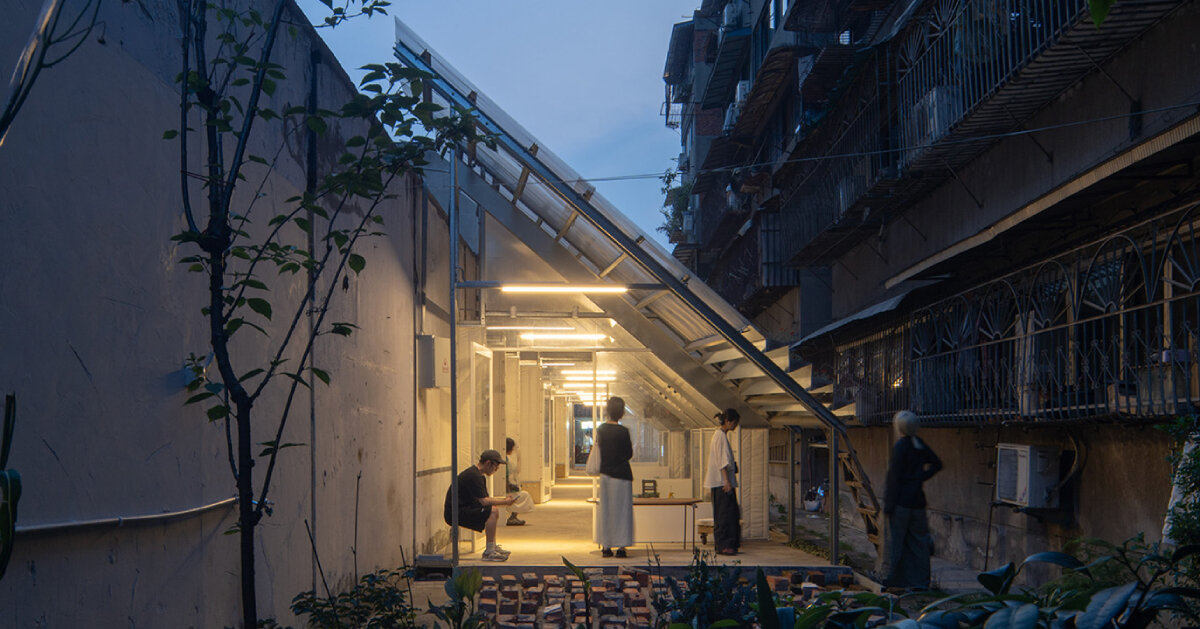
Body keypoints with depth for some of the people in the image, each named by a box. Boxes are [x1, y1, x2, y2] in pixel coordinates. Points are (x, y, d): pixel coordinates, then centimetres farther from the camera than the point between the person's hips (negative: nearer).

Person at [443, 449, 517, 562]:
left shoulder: (479, 475, 16)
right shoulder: (473, 476, -19)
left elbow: (486, 498, 18)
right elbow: (484, 501, -24)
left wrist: (503, 499, 5)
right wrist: (505, 502, -14)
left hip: (463, 509, 11)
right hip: (455, 513, -11)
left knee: (494, 510, 19)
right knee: (492, 512, -22)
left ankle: (493, 547, 19)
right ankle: (489, 552, -19)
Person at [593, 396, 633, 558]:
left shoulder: (601, 429, 0)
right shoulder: (623, 431, -14)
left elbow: (598, 447, 9)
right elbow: (629, 454, -6)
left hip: (605, 473, 5)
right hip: (621, 475, -5)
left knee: (605, 510, 11)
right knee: (621, 510, 2)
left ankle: (606, 546, 13)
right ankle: (621, 546, 1)